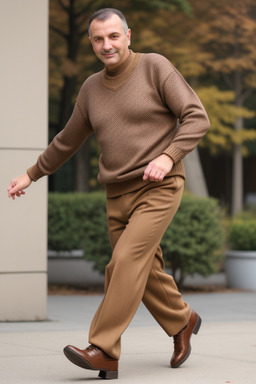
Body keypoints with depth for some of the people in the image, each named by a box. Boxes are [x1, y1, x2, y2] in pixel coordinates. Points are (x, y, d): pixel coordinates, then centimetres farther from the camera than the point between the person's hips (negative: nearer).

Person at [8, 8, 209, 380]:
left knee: (127, 261, -17)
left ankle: (103, 351, -17)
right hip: (118, 194, 6)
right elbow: (68, 140, 22)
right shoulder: (91, 88, 9)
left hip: (159, 188, -6)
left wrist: (168, 156, -24)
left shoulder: (155, 67, -7)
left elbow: (197, 118, -11)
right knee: (145, 271, 9)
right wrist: (31, 175, 25)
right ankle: (182, 321, 34)